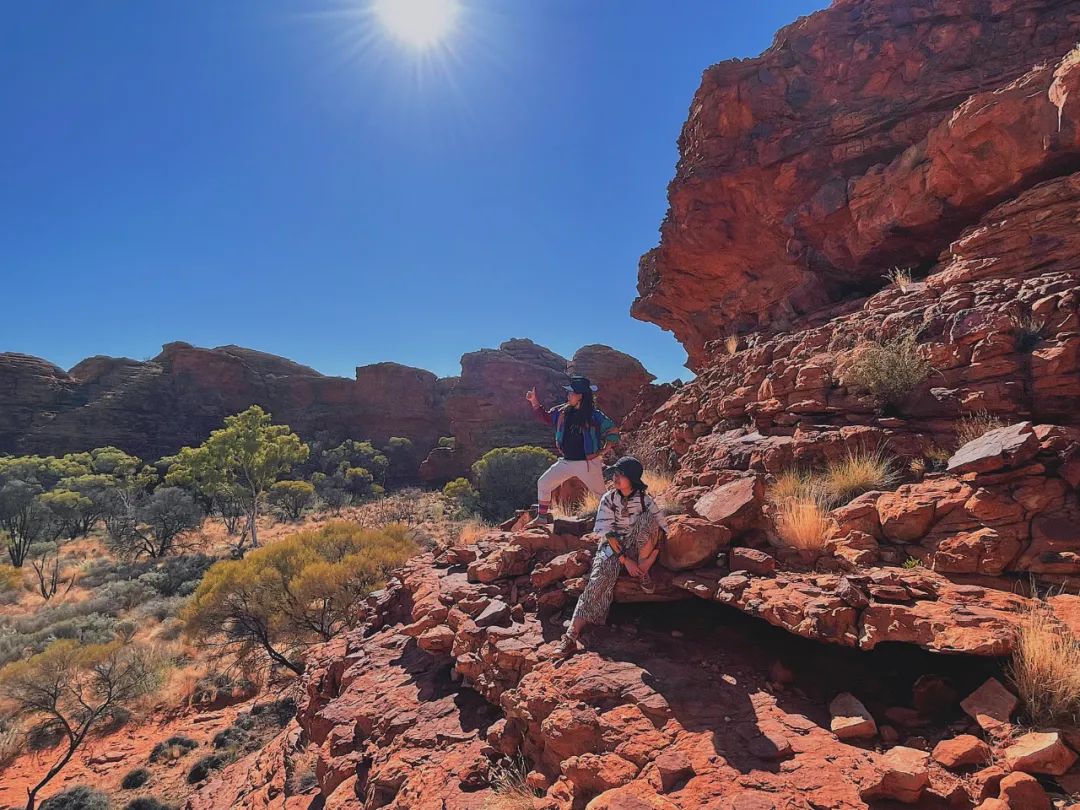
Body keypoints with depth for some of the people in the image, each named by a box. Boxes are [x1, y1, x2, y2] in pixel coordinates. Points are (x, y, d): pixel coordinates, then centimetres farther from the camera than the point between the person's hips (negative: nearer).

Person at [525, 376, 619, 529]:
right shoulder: (563, 411, 2)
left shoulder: (594, 415, -12)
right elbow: (545, 417, 16)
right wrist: (534, 401, 5)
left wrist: (603, 451, -8)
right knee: (543, 483, 5)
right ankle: (541, 517, 18)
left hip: (588, 463, -5)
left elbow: (613, 431, -4)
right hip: (566, 462, 5)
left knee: (601, 492, 2)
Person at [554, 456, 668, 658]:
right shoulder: (608, 499, -4)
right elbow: (608, 533, -9)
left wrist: (651, 556, -20)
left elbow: (662, 527, -6)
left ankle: (643, 572, -15)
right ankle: (572, 635, -32)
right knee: (600, 579, -28)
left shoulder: (645, 499, -5)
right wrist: (625, 559, -18)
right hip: (612, 546, 0)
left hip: (638, 547, 0)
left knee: (648, 520, -27)